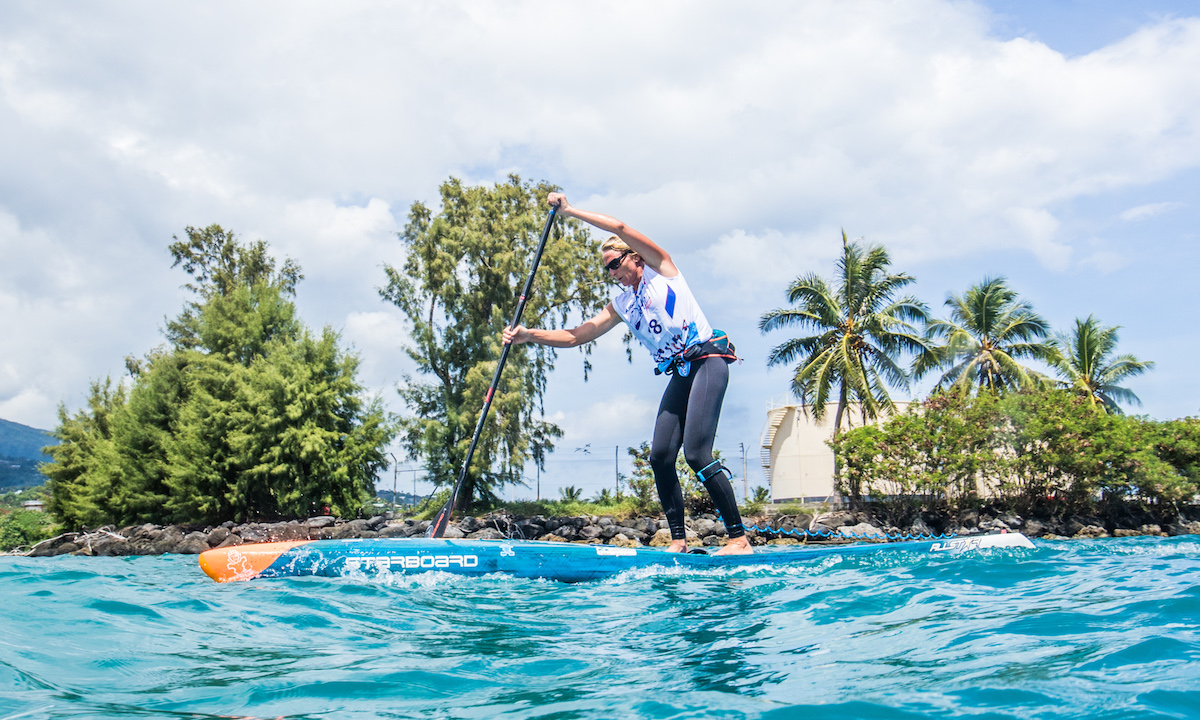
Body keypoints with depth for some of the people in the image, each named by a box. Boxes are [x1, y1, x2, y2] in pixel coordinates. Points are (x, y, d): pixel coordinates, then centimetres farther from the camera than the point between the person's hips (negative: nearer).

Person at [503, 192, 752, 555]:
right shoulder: (620, 305, 19)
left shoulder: (661, 269, 4)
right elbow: (575, 336, 15)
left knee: (696, 453, -17)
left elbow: (620, 228, -8)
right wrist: (530, 335, 4)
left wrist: (571, 211, -3)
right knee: (660, 456, -4)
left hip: (708, 360, -7)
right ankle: (679, 540, 5)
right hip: (679, 374, 7)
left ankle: (739, 538, -13)